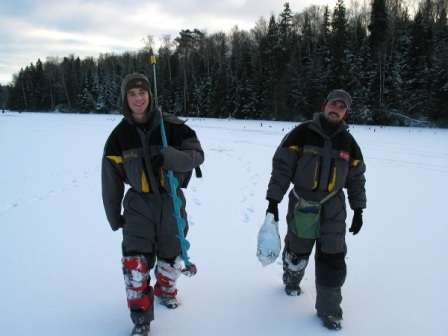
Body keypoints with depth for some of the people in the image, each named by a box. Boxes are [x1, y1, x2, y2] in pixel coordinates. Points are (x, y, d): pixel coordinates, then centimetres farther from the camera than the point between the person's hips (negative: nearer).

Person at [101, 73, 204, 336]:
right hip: (139, 203, 0)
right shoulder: (119, 136, -5)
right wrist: (114, 216, 9)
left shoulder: (172, 126, -11)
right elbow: (111, 180, 3)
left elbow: (197, 154, -12)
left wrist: (169, 157, -33)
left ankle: (165, 290, 48)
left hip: (171, 200, 0)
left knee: (171, 256, 16)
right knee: (135, 263, -10)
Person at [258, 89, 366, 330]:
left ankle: (328, 309, 19)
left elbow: (357, 177, 12)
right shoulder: (302, 133, -9)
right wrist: (273, 201, -11)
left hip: (333, 210, 2)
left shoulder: (348, 142, 3)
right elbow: (282, 166, -8)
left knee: (333, 260, 1)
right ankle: (292, 280, 48)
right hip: (301, 206, -2)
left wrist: (358, 210, 12)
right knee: (297, 252, 15)